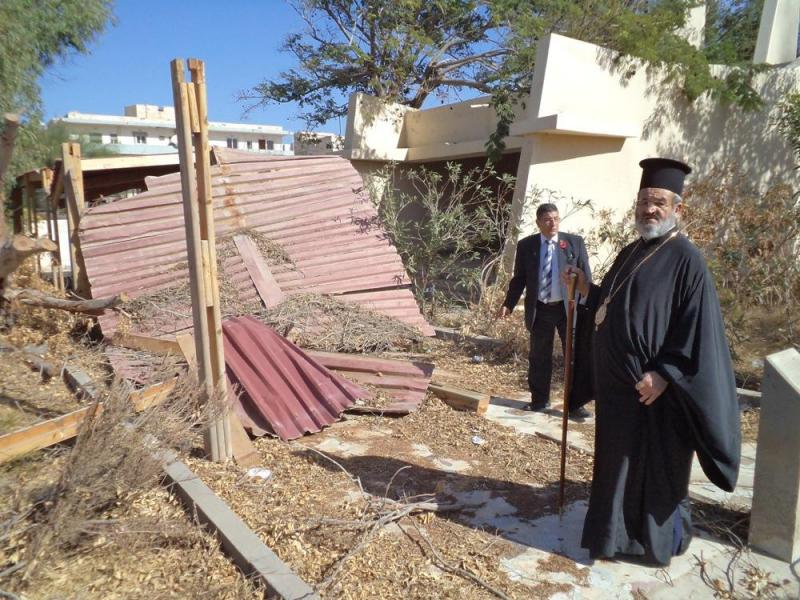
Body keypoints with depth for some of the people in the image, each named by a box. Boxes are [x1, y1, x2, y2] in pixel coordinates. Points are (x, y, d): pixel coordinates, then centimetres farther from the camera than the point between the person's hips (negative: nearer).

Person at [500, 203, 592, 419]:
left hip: (570, 308, 0)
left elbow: (585, 276, 1)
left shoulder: (575, 242, 0)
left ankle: (575, 404, 18)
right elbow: (519, 278, 5)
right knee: (539, 357, 10)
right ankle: (539, 399, 26)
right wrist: (508, 304, -4)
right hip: (540, 309, 1)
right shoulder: (526, 245, 2)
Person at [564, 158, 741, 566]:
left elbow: (697, 329, -18)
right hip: (619, 385, 8)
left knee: (657, 468, 8)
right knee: (618, 463, 18)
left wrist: (664, 373, -24)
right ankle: (618, 534, 35)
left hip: (656, 389, -8)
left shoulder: (686, 261, -14)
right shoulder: (630, 253, 11)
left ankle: (658, 543, 28)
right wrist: (588, 291, 1)